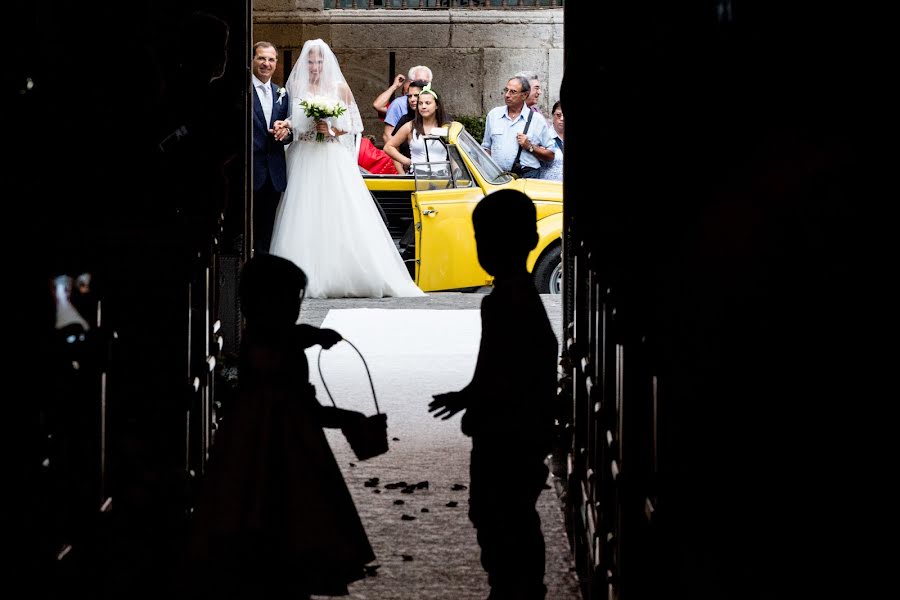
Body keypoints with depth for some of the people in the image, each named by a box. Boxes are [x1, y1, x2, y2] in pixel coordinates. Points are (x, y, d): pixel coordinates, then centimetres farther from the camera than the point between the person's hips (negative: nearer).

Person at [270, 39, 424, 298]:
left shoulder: (340, 88, 7)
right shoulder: (296, 86, 8)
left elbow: (354, 124, 8)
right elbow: (290, 119, 11)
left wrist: (332, 130, -9)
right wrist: (285, 125, -11)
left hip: (334, 160, 0)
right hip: (304, 159, 0)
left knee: (342, 217, -7)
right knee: (304, 220, -6)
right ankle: (305, 279, -5)